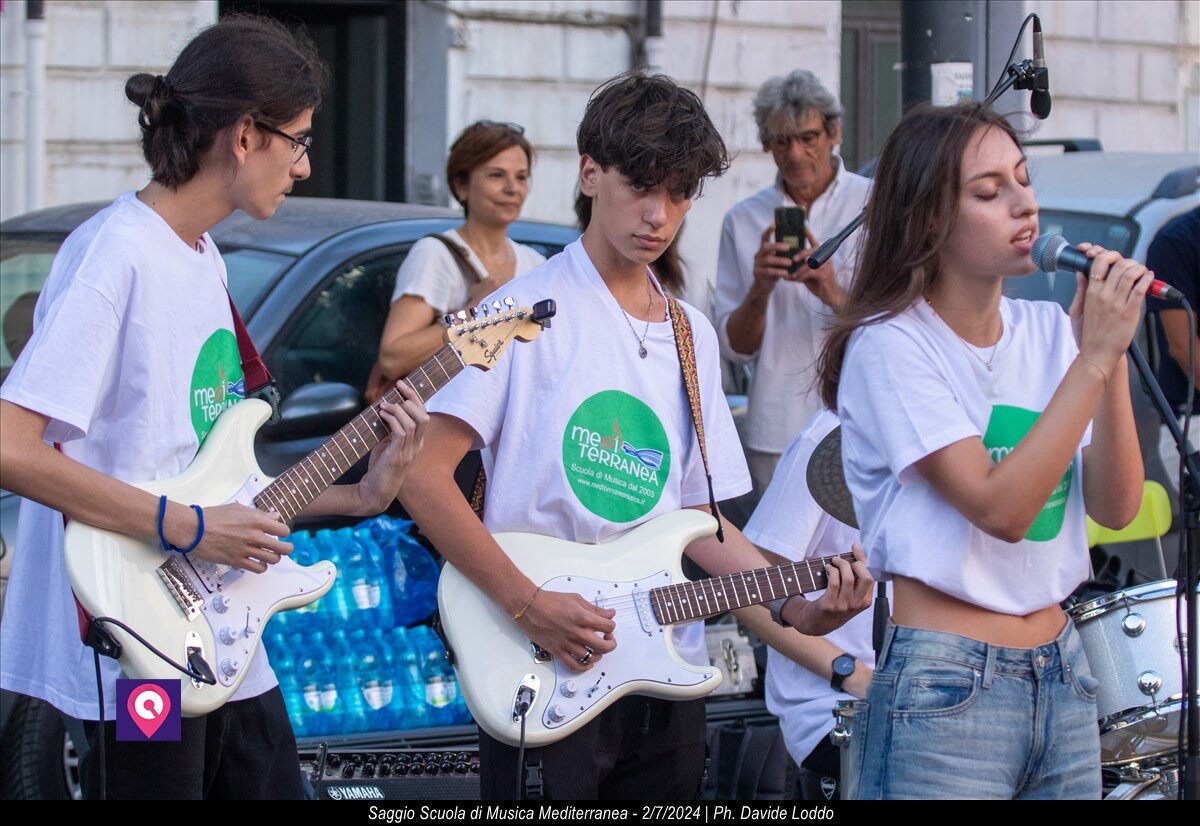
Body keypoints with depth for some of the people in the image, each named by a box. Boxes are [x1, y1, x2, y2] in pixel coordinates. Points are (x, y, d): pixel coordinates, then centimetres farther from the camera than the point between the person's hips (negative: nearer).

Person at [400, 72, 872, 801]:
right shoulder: (531, 311, -7)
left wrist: (797, 606, -1)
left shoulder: (691, 336, 14)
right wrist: (527, 602, -18)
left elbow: (699, 514, 14)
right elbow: (421, 471, -13)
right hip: (546, 679, -6)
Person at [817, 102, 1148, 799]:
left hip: (1062, 676, 6)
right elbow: (1000, 507, -19)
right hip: (946, 692, -6)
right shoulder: (890, 345, -9)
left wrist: (1112, 359, -11)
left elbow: (1116, 508, 0)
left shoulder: (1050, 332, 8)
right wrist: (1092, 360, -18)